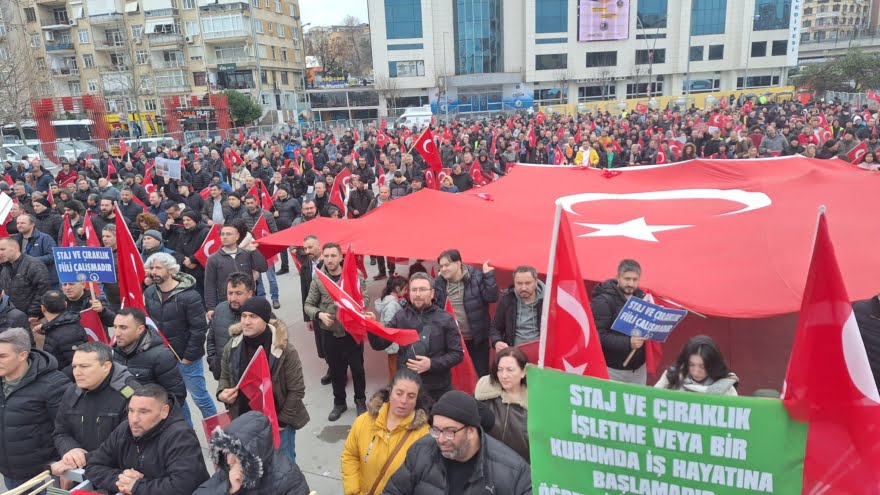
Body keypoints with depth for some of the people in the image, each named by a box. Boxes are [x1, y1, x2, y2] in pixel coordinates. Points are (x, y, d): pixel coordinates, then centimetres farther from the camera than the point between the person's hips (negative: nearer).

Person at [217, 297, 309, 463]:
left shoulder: (285, 350, -21)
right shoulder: (231, 347, -7)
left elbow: (296, 390, -14)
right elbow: (225, 376, 10)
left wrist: (282, 420, -12)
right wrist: (222, 392, -11)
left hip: (278, 422, -4)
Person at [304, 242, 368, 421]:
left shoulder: (354, 275, -8)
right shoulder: (317, 279, -4)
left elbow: (365, 299, -7)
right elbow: (309, 305, 1)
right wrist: (320, 314, -19)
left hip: (352, 332, -1)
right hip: (330, 334, 1)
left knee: (357, 368, 12)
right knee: (336, 370, 15)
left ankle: (360, 401, 32)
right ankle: (339, 403, 35)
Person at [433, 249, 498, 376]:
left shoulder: (476, 277, -9)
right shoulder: (439, 282, 1)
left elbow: (491, 298, -18)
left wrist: (488, 275, -22)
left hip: (476, 339, -3)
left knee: (481, 375, 8)